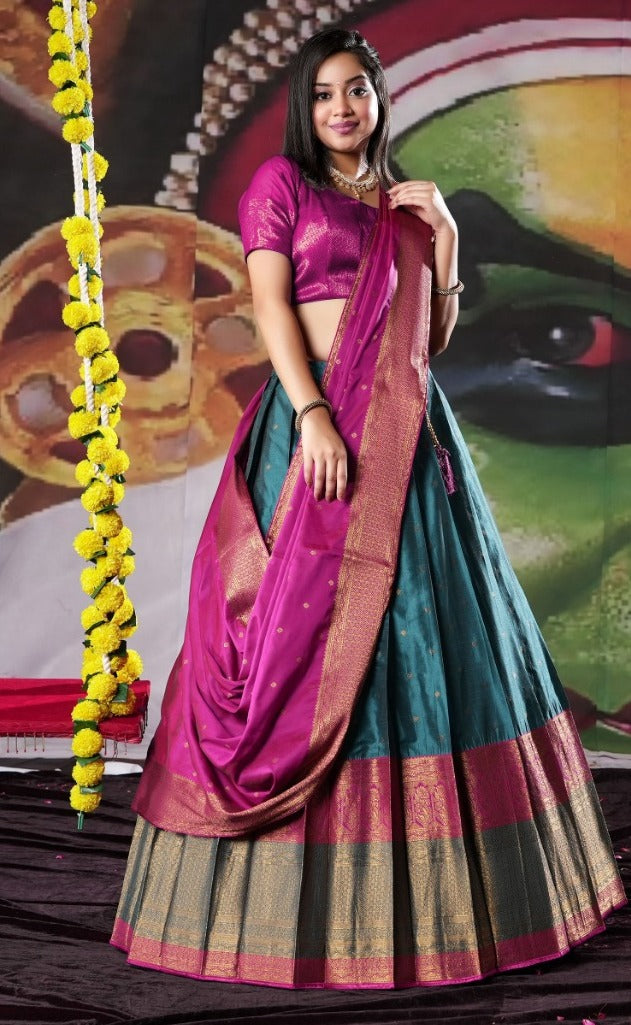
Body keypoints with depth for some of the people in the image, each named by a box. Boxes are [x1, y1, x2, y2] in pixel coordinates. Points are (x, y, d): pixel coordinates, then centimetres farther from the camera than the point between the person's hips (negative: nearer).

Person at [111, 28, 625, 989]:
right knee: (313, 626, -7)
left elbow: (437, 336, 16)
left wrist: (446, 239, 4)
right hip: (319, 419, -5)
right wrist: (312, 414, -20)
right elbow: (270, 304, -7)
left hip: (410, 430, 6)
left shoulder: (407, 204, 19)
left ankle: (425, 885, 19)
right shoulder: (281, 182, 5)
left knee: (424, 621, 7)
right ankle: (287, 895, 2)